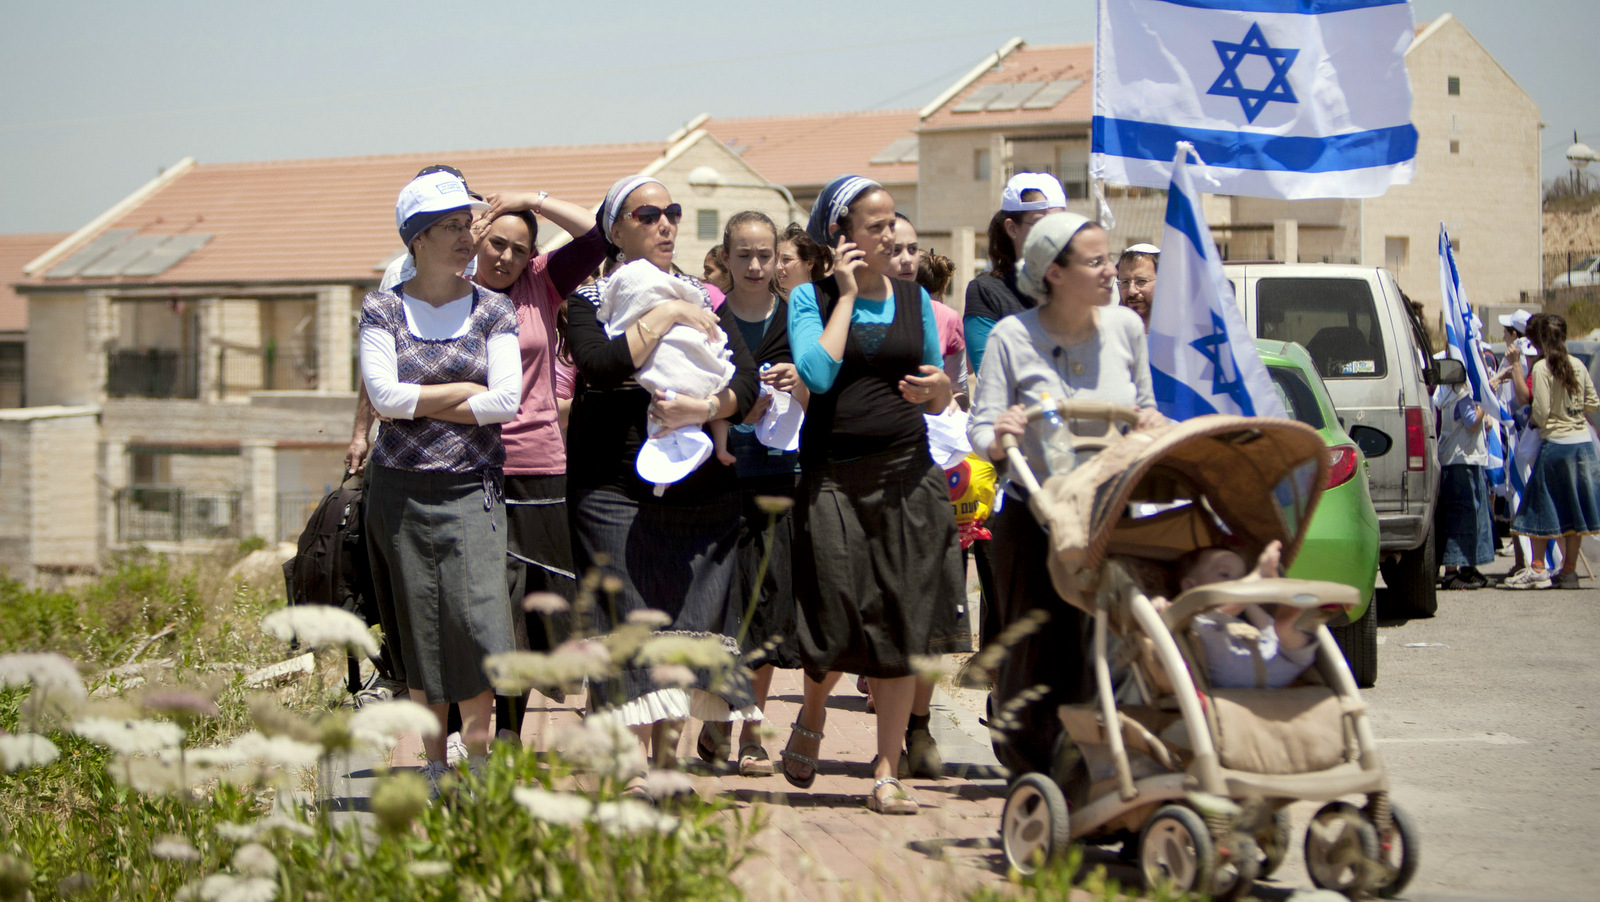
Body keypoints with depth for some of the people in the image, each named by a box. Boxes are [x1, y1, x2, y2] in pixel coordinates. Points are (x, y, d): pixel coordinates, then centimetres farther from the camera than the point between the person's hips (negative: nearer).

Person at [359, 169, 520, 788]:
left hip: (471, 487, 0)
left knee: (477, 617, -12)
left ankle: (477, 758, -3)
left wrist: (419, 404, -7)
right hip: (402, 489, 0)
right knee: (419, 628, 2)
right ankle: (434, 764, 9)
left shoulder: (491, 310, 5)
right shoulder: (384, 310, 4)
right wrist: (465, 391, -6)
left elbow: (506, 402, -6)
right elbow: (384, 395, -9)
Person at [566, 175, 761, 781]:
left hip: (701, 487, 4)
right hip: (617, 489, -4)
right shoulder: (591, 298, 4)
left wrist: (706, 409, -15)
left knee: (688, 625, 0)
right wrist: (666, 317, -12)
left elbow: (747, 379, 4)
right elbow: (599, 365, -16)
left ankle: (667, 759, 8)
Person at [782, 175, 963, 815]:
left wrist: (937, 388, -7)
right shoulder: (811, 299, 2)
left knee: (903, 626, -1)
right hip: (834, 475, -3)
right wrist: (846, 295, -10)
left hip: (907, 476, 3)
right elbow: (818, 373, -16)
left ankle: (887, 774, 5)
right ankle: (810, 719, 27)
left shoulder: (913, 299, 12)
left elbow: (940, 403, 16)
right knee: (839, 620, -5)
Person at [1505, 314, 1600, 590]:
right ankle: (1569, 570, 10)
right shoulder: (1578, 366, 5)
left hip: (1555, 443, -5)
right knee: (1573, 507, 9)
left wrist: (1530, 417, 7)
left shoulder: (1542, 368, -10)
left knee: (1541, 506, 4)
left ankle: (1538, 569, 2)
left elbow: (1542, 412, -14)